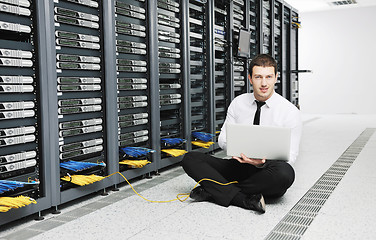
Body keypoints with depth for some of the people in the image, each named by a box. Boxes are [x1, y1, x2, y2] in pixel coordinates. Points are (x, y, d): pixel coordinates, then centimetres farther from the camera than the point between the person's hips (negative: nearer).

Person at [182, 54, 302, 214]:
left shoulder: (290, 112, -5)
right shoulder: (238, 103, 5)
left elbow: (291, 155, -7)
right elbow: (223, 139, 7)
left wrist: (262, 162, -28)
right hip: (237, 166, 3)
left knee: (285, 172, -39)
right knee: (190, 159, -15)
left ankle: (213, 191, -26)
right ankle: (245, 199, -30)